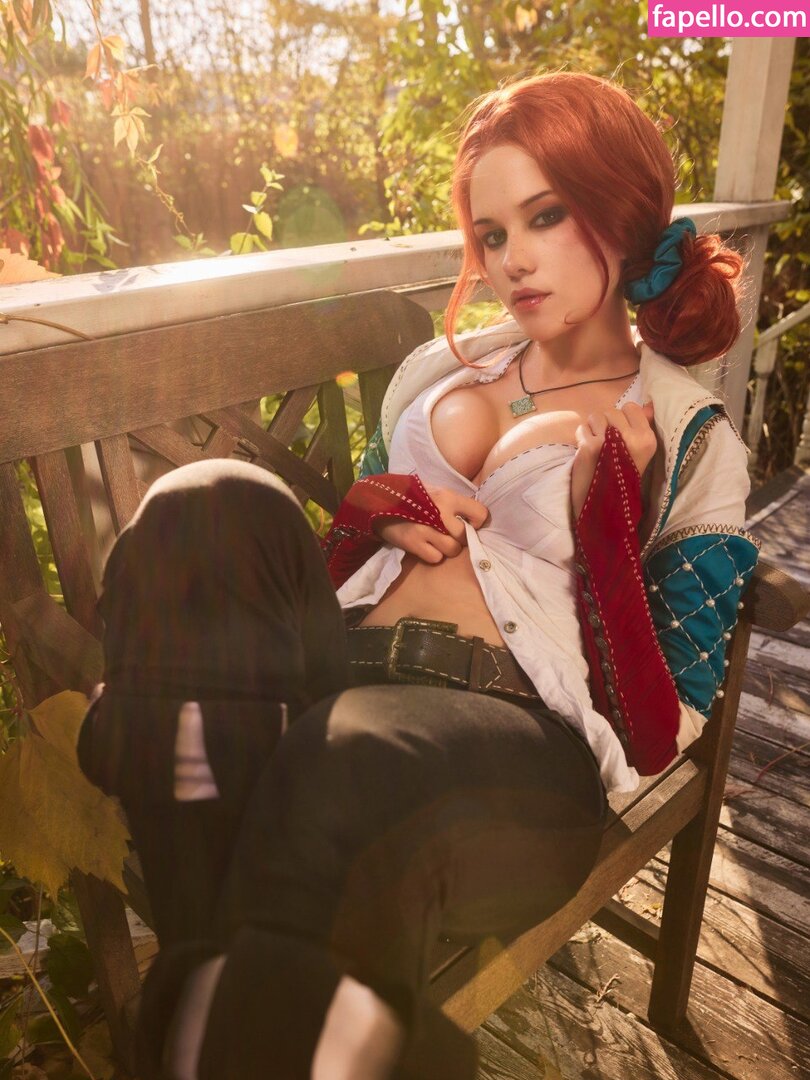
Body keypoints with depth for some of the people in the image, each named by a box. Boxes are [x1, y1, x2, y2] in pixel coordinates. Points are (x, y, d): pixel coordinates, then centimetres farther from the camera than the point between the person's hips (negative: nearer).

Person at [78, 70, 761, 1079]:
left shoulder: (688, 439, 7)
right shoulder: (439, 369, 19)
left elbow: (662, 729, 0)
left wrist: (602, 478, -8)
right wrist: (385, 511, 0)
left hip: (520, 740, -4)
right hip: (340, 675, 5)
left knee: (351, 759, -37)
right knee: (214, 501, -22)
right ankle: (217, 978, -21)